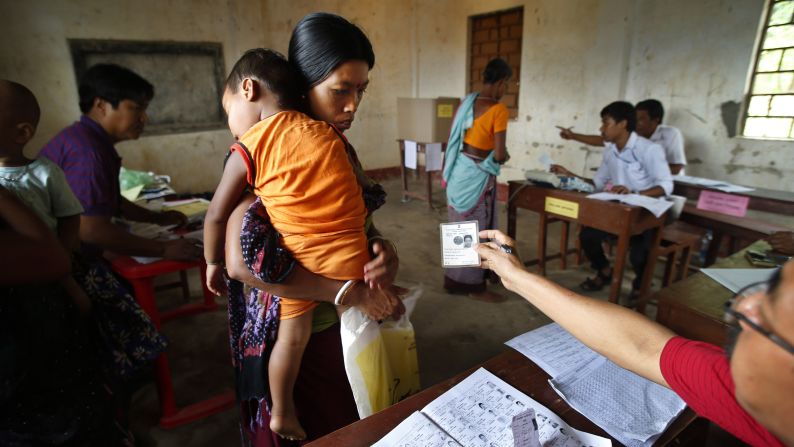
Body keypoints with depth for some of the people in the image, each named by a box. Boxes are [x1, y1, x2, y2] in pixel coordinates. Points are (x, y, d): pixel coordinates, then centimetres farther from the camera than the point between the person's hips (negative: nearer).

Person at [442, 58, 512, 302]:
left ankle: (455, 279, 32)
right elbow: (499, 154, -19)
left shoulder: (466, 102, 7)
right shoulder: (499, 110, -16)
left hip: (458, 170, 8)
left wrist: (446, 170, 18)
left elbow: (452, 140, 10)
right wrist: (504, 156, 5)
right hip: (477, 175, -7)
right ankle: (475, 286, 16)